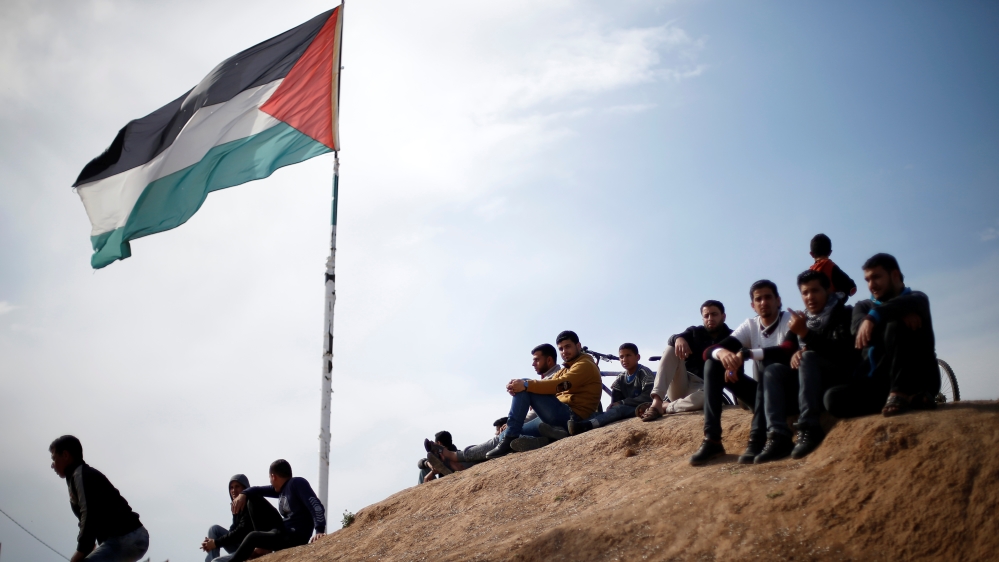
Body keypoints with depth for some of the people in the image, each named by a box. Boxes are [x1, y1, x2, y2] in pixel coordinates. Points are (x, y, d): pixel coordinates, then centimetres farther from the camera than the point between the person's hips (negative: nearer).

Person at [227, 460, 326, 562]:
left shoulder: (297, 483, -11)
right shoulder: (282, 488, 13)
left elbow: (316, 506, -21)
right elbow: (259, 490, 22)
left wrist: (320, 531, -34)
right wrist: (243, 494, 0)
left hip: (296, 537, -10)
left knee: (253, 537, -21)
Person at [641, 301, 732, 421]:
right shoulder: (695, 332, 11)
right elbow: (672, 339, -9)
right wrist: (678, 338, -35)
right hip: (682, 386, 3)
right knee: (673, 347, -19)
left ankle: (664, 409, -26)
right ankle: (656, 403, -34)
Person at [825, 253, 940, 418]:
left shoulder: (916, 298, 10)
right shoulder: (864, 306, 17)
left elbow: (911, 303, -19)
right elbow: (858, 329, -8)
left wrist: (873, 316, -36)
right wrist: (900, 316, -22)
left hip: (918, 379, -3)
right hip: (881, 383, 3)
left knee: (896, 326, -26)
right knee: (834, 398, -27)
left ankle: (901, 393, -28)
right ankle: (911, 398, -23)